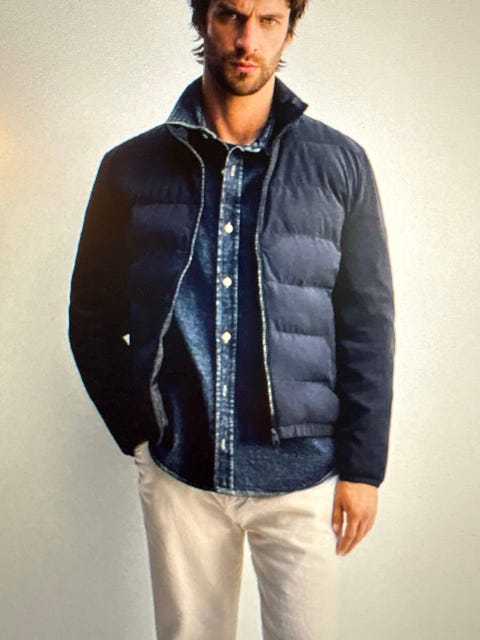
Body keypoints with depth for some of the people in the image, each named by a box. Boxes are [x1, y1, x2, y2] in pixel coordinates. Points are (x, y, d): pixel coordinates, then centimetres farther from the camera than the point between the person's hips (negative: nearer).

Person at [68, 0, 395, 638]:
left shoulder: (340, 164, -1)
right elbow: (92, 318, 7)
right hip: (176, 472, 1)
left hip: (303, 474, -1)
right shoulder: (132, 167, 1)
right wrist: (139, 431, 0)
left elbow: (368, 326, 0)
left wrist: (363, 465, -2)